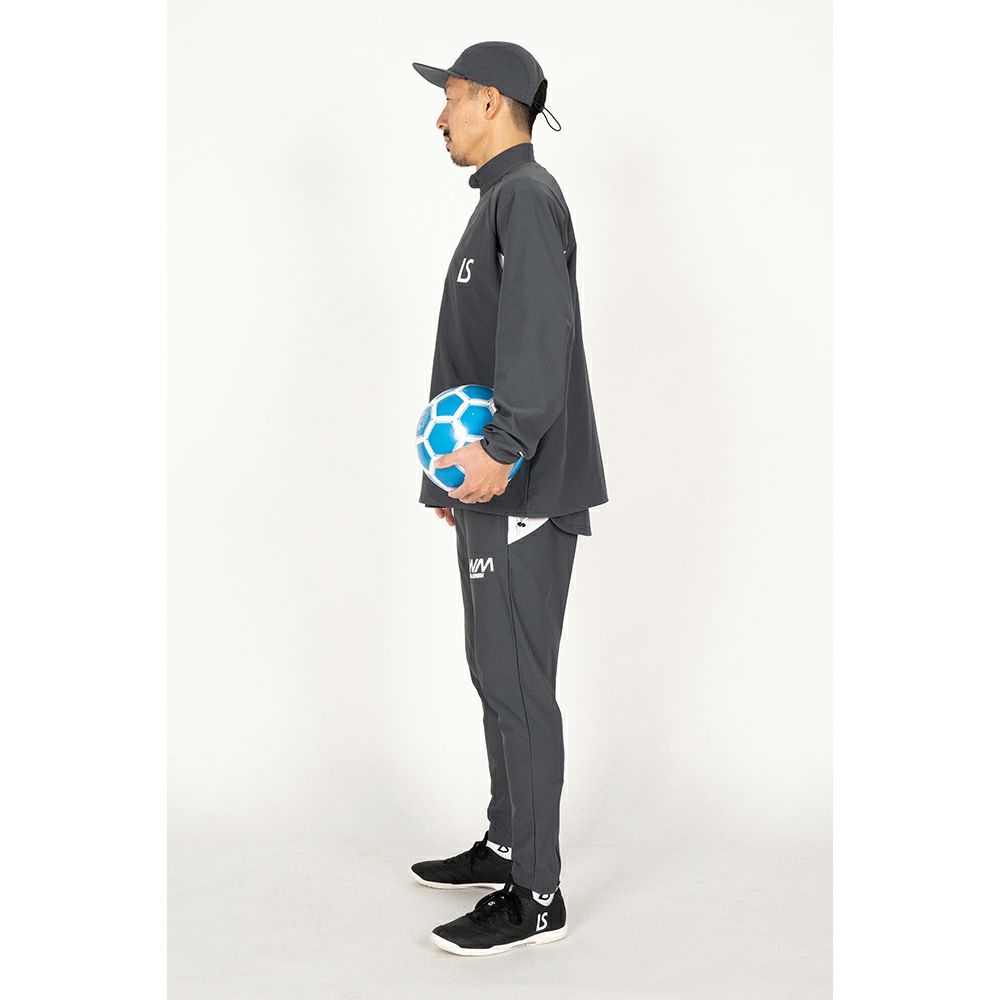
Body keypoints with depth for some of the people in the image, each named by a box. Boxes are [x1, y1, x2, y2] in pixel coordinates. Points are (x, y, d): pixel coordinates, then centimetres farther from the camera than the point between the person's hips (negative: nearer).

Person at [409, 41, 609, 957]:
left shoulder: (526, 196, -9)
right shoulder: (500, 201, 22)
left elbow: (540, 335, -25)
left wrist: (504, 450, -31)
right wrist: (453, 473, 24)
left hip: (523, 491, -10)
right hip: (490, 489, 10)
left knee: (517, 685, -6)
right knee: (496, 673, 16)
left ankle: (537, 897, 3)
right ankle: (506, 845, 29)